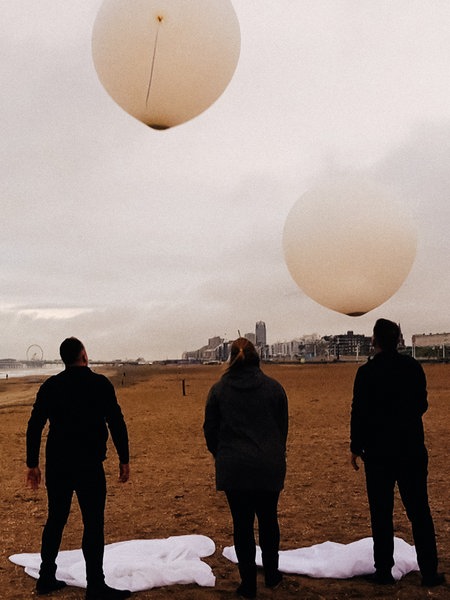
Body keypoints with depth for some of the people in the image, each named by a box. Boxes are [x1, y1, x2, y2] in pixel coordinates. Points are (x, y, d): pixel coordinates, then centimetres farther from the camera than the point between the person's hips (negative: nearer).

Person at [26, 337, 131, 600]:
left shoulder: (50, 386, 4)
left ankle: (46, 578, 25)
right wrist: (124, 459, -1)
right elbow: (117, 423, -9)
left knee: (55, 520, 17)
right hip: (89, 465, -5)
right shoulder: (100, 384, -7)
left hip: (56, 465, 5)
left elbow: (34, 426, 5)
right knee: (93, 524, 1)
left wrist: (32, 464, 12)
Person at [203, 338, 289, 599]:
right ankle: (272, 575, 29)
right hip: (270, 467, 1)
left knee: (242, 524, 7)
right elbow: (283, 427, 6)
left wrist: (221, 456, 20)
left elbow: (210, 430, 3)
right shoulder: (274, 387, -2)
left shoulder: (219, 390, -2)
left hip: (233, 467, -1)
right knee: (269, 520, 17)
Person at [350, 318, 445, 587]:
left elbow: (359, 412, -9)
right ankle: (429, 571, 15)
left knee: (381, 514, 7)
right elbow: (422, 405, 9)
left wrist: (356, 447, 1)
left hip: (378, 452, -3)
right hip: (412, 449, 3)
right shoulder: (414, 367, 0)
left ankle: (384, 570, 13)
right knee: (419, 512, 10)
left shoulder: (367, 372, -11)